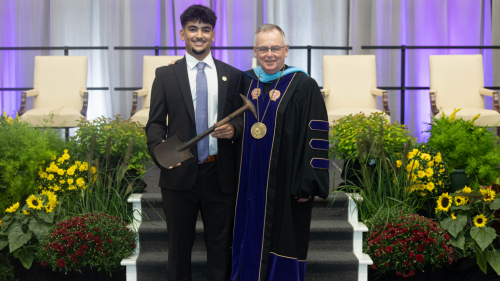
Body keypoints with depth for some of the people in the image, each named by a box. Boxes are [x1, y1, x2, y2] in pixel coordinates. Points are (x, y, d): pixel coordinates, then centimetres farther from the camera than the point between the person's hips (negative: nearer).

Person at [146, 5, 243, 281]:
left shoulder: (232, 76, 6)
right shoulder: (165, 75, 4)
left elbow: (243, 118, 11)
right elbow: (155, 122, 2)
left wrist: (234, 128, -13)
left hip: (220, 174, 1)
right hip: (180, 174, 0)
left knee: (221, 246, 10)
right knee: (179, 245, 12)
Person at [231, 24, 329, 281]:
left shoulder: (303, 86, -8)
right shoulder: (245, 82, 6)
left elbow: (316, 137, -11)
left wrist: (308, 185, -15)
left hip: (284, 186, -4)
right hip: (249, 183, 5)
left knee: (281, 245, 5)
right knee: (250, 240, 12)